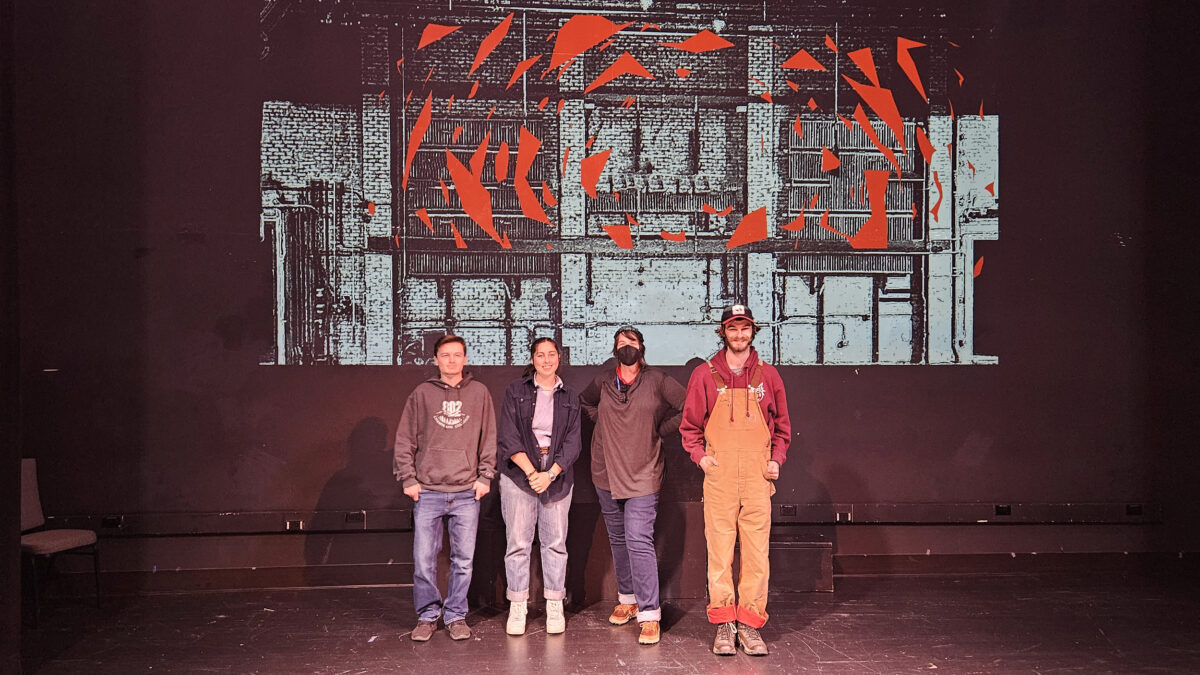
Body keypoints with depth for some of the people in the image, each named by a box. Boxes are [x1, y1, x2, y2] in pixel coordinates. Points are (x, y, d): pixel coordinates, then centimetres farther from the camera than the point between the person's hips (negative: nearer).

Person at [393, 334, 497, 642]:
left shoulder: (479, 393, 7)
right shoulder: (422, 394, 5)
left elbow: (489, 439, 9)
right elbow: (404, 440, 6)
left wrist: (484, 477, 2)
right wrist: (408, 479, -1)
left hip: (467, 492, 1)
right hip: (427, 491, 0)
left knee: (463, 559, 5)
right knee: (423, 559, 1)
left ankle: (456, 615, 18)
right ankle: (427, 615, 16)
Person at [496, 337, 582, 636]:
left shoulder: (570, 397, 10)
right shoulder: (516, 391, 4)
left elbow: (572, 443, 4)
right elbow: (507, 437, -3)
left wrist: (550, 474, -10)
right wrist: (531, 472, -12)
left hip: (557, 476, 2)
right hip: (519, 473, -1)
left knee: (555, 542, 3)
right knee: (518, 542, -2)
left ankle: (555, 607, 11)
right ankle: (517, 608, 7)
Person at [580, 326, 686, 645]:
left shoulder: (657, 380, -4)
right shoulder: (603, 381, 5)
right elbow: (584, 403, 26)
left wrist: (660, 430, -2)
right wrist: (604, 424, 11)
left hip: (643, 475, -4)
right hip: (607, 474, 4)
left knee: (639, 541, -13)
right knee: (618, 540, 15)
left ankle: (649, 615, -9)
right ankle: (627, 599, 31)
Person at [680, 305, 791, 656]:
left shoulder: (767, 375, 10)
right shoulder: (705, 374, 6)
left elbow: (781, 425, 18)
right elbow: (689, 425, 12)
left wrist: (776, 459, 6)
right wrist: (700, 455, -1)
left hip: (757, 476, 1)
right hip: (719, 475, -1)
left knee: (756, 551, 0)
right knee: (719, 550, -1)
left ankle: (750, 624, 8)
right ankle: (723, 624, 6)